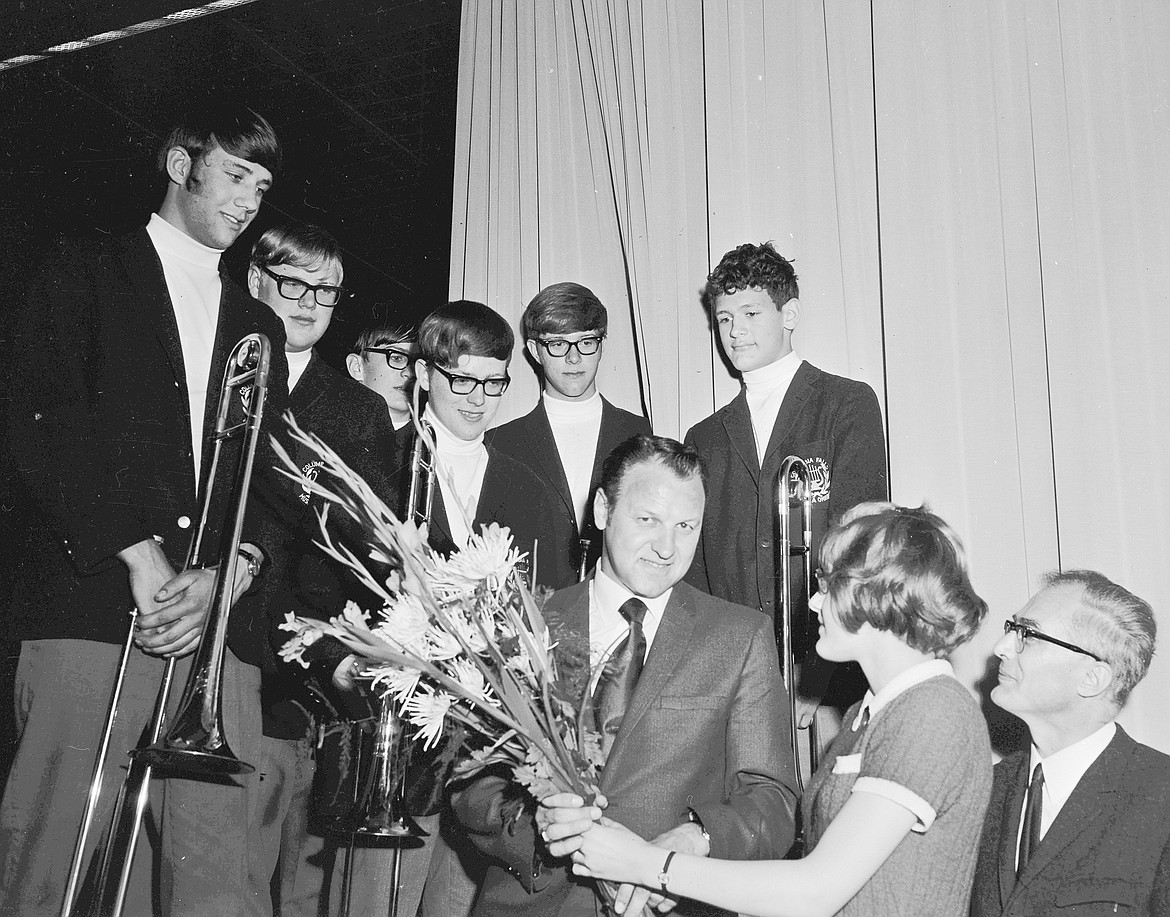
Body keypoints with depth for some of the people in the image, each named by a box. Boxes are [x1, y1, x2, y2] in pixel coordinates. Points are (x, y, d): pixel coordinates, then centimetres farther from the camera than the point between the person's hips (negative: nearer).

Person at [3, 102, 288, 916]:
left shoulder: (257, 327, 25)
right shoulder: (86, 275, 13)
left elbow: (270, 476, 15)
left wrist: (227, 572, -5)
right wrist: (140, 557, -12)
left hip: (218, 626, 3)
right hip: (92, 605, -3)